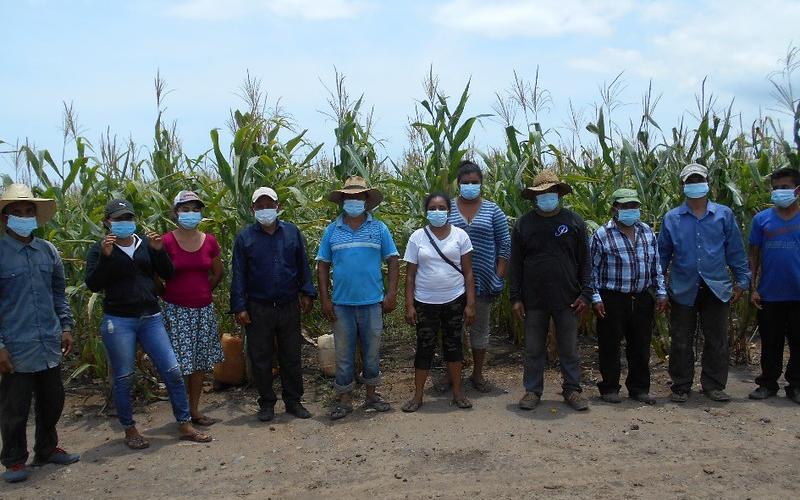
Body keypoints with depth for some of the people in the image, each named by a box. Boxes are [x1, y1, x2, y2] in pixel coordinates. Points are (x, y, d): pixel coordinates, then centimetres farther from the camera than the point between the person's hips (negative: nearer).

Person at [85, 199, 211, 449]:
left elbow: (168, 274, 4)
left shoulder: (145, 244, 8)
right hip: (118, 321, -3)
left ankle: (185, 426, 9)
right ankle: (130, 430, 21)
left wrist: (159, 251, -11)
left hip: (151, 317, 3)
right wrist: (105, 256, -20)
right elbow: (93, 285, -9)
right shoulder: (100, 248, 1)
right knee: (123, 378, 5)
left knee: (172, 371, 0)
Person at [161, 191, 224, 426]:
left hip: (204, 309, 4)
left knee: (200, 362, 10)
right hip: (176, 310, -4)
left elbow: (218, 273, 15)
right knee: (181, 364, -3)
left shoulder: (209, 241, 2)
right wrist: (169, 297, 2)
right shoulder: (166, 242, -10)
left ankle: (194, 410, 22)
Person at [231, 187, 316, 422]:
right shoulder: (245, 237, 0)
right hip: (258, 309, -1)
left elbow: (303, 265, 8)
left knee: (291, 357, 9)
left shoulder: (292, 232, 5)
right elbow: (238, 274, -1)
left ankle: (293, 401, 21)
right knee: (260, 359, 7)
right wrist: (239, 307, -7)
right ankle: (266, 404, 20)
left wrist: (307, 293, 1)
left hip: (289, 306, 1)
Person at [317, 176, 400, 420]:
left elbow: (392, 261, 2)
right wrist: (324, 299, -2)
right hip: (341, 303, 0)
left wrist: (391, 294, -6)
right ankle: (345, 399, 19)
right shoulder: (332, 230, 4)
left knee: (372, 350, 12)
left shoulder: (379, 228, 2)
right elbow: (323, 265, 5)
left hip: (372, 302, 0)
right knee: (343, 353, 8)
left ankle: (371, 393, 28)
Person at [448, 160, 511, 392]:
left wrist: (499, 276, -2)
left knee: (480, 328, 9)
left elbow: (504, 244, 5)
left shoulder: (493, 211, 5)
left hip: (483, 281, 1)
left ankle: (478, 374, 22)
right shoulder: (447, 208, 4)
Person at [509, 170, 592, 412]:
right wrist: (515, 298, -1)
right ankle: (532, 390, 20)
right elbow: (515, 264, 4)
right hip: (534, 300, 1)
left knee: (569, 349, 9)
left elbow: (584, 261, 4)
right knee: (533, 349, 9)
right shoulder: (524, 223, 3)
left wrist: (586, 294, -3)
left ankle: (572, 390, 22)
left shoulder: (574, 221, 2)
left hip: (567, 299, 0)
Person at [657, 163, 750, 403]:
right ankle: (681, 387, 19)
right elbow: (662, 254, 6)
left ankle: (714, 386, 22)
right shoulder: (672, 218, 1)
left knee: (717, 340, 9)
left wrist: (741, 280, 3)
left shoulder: (724, 215, 2)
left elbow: (735, 250, 6)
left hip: (716, 289, 1)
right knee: (681, 342, 6)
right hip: (683, 290, 0)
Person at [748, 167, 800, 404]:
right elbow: (754, 255, 5)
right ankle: (768, 383, 24)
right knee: (770, 343, 12)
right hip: (769, 295, 1)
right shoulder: (762, 219, 3)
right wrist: (753, 287, 0)